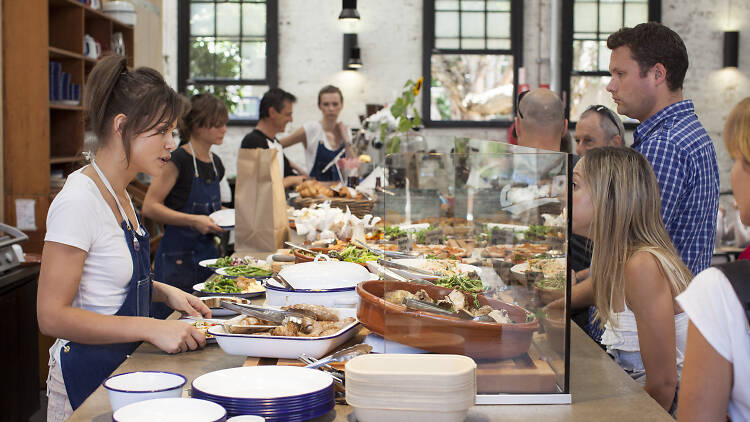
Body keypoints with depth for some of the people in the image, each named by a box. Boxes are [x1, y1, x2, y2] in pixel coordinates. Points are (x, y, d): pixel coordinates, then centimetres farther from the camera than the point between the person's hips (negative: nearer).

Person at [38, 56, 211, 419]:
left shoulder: (119, 195, 8)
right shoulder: (78, 201, -20)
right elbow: (52, 316, -23)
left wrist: (164, 292, 4)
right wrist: (151, 328, -26)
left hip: (125, 368, 9)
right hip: (88, 375, -9)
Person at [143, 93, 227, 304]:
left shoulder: (216, 164, 11)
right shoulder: (178, 160, -12)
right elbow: (150, 207, -15)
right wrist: (193, 220, -22)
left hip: (208, 253, 7)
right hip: (178, 257, -7)